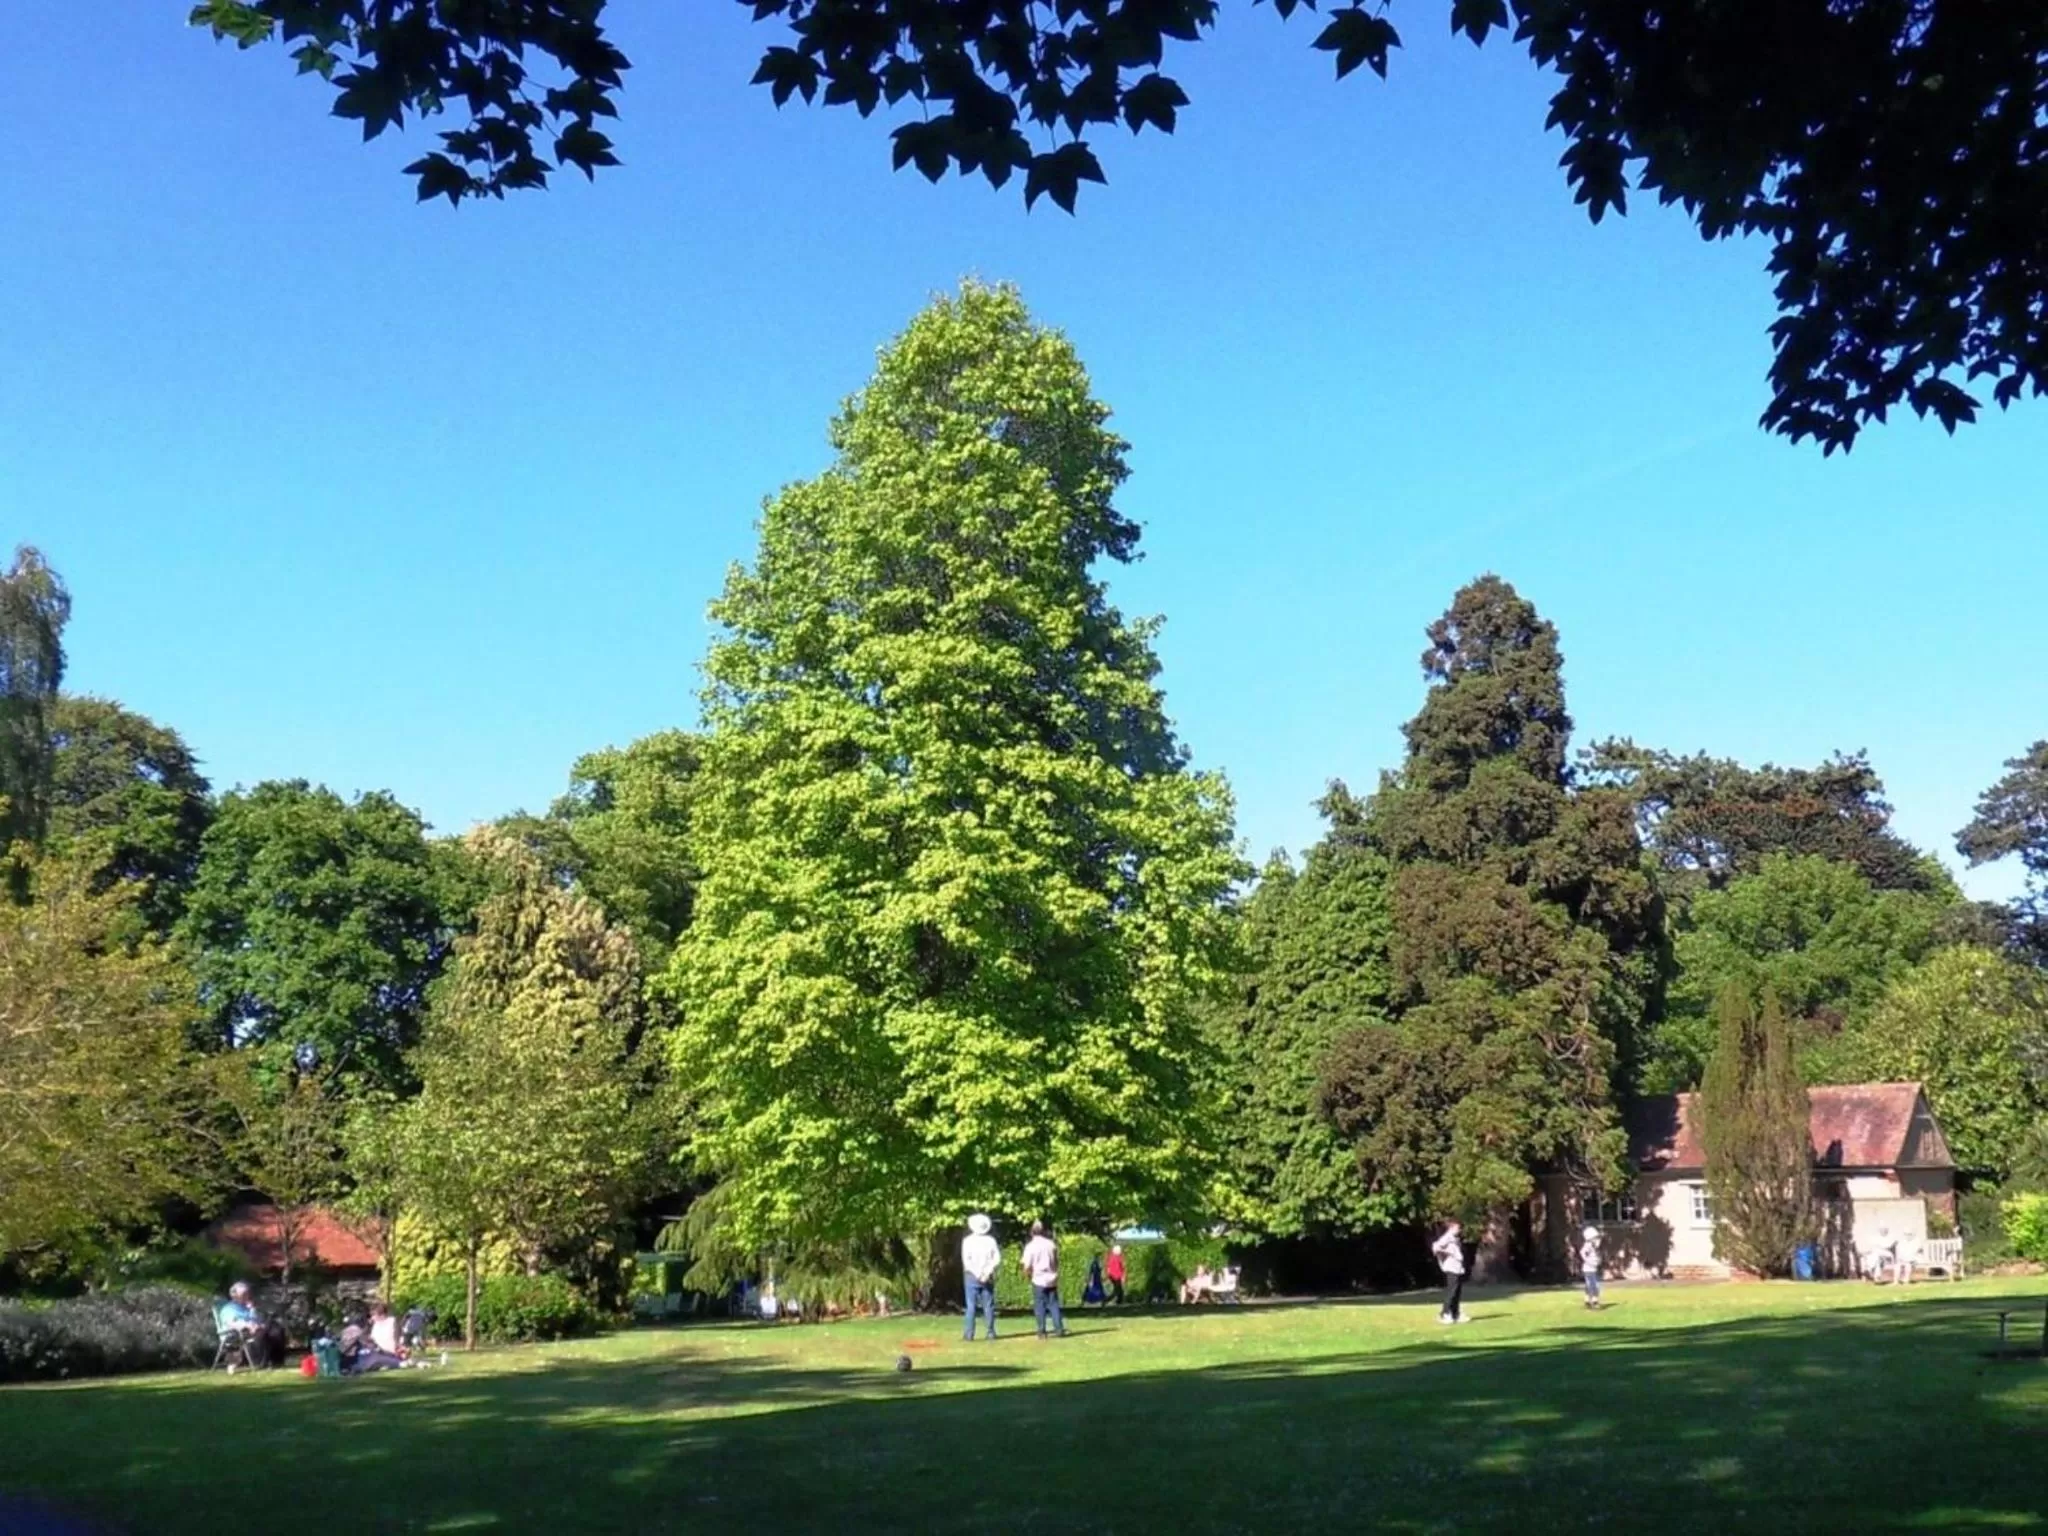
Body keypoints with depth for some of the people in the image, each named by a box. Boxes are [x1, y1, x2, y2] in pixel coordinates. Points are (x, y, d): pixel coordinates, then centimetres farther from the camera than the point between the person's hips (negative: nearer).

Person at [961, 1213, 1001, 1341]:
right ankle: (991, 1332, 6)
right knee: (989, 1305, 7)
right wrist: (987, 1273, -8)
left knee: (971, 1305, 1)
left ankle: (969, 1334, -2)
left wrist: (977, 1274, -8)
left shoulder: (968, 1240, -3)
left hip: (972, 1277, -2)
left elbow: (966, 1260, -9)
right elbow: (997, 1259, -4)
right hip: (988, 1278, 2)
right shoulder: (991, 1240, 3)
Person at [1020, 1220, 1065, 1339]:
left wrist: (1027, 1276, 9)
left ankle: (1042, 1331, 2)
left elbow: (1027, 1266, -10)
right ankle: (1059, 1329, 3)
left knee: (1040, 1307, 3)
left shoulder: (1030, 1246, -8)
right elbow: (1057, 1262, 11)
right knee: (1054, 1305, 8)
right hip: (1052, 1279, 3)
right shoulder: (1051, 1244, 3)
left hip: (1039, 1280, -3)